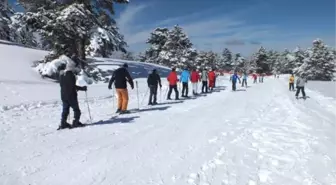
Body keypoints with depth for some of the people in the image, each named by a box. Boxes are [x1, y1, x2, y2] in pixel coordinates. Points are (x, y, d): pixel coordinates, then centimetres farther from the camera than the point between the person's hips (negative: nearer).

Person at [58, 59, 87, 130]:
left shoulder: (61, 74, 10)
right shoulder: (70, 74, -17)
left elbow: (61, 84, 17)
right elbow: (73, 86, -21)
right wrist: (82, 88, -14)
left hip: (63, 95, 8)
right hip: (71, 95, -8)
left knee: (65, 110, 15)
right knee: (76, 110, 3)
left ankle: (63, 123, 16)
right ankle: (75, 122, 0)